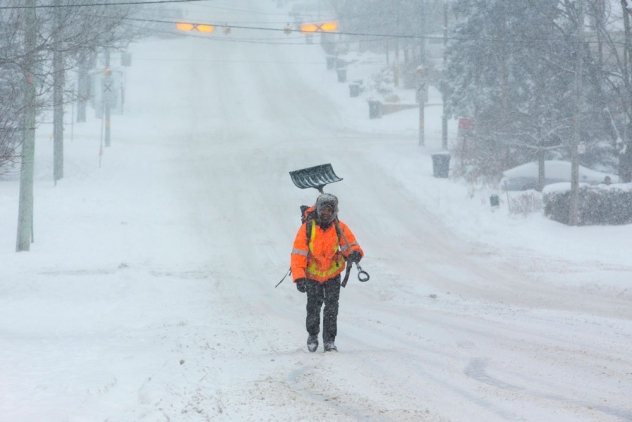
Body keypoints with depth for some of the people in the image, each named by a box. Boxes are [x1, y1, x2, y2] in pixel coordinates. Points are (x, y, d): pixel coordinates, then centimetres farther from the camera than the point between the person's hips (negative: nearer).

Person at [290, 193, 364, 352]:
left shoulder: (340, 228, -10)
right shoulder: (307, 228, -16)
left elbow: (351, 245, -7)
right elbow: (298, 254, -16)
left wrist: (355, 253, -33)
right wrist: (299, 277, -25)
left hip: (333, 274, 1)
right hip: (312, 275, -1)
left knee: (331, 307, -7)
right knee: (313, 307, 3)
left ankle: (329, 340, 2)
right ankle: (312, 335, 28)